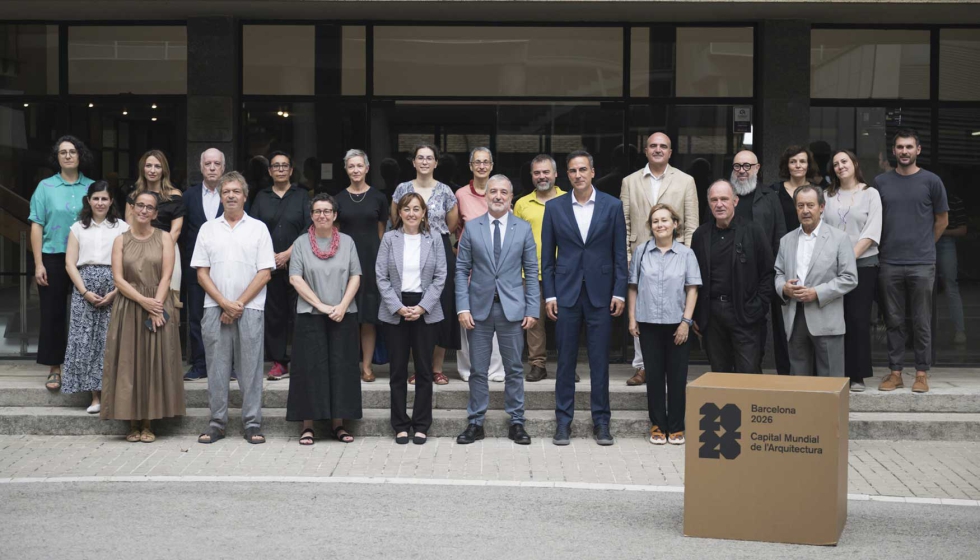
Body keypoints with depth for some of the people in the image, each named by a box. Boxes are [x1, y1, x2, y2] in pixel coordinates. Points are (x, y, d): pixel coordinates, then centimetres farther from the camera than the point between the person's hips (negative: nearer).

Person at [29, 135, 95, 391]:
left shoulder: (92, 187, 5)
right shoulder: (46, 187, 2)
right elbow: (37, 226, 0)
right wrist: (38, 264, -6)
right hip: (53, 258, -1)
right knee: (53, 313, 2)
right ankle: (54, 369, 11)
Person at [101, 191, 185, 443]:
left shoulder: (164, 238, 5)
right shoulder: (121, 240, 7)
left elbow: (166, 276, -3)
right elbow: (118, 279, -2)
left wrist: (155, 308, -14)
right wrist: (143, 301, -14)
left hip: (159, 306, -1)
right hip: (129, 308, 1)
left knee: (156, 363, -1)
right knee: (129, 363, 0)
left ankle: (149, 424, 6)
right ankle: (133, 423, 8)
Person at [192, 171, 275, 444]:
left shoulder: (258, 228, 6)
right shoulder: (208, 229, 11)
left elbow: (265, 273, -1)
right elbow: (201, 273, 6)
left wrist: (239, 304, -8)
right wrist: (224, 303, -7)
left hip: (250, 308, -2)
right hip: (215, 308, 2)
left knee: (250, 366, 0)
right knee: (216, 367, 3)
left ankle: (253, 423, 6)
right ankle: (217, 422, 11)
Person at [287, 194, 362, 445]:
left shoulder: (347, 242, 8)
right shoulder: (301, 243, 3)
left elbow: (355, 276, 4)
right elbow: (295, 278, -4)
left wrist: (342, 306, -10)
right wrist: (321, 305, -11)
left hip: (343, 316, 2)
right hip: (310, 315, -2)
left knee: (341, 367, 3)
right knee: (311, 368, -1)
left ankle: (338, 422, 11)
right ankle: (308, 425, 5)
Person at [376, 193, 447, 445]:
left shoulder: (433, 241, 4)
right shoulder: (389, 239, 2)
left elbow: (440, 277, 0)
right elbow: (381, 276, -1)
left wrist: (422, 307, -10)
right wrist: (399, 308, -10)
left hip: (426, 311, 0)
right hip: (395, 311, 0)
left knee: (424, 368, 4)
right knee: (397, 369, 5)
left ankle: (421, 424, 14)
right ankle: (400, 425, 13)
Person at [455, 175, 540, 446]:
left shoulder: (523, 228, 4)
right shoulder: (471, 228, 4)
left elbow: (531, 271, 4)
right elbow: (462, 270, 3)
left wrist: (532, 309, -3)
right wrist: (463, 307, -6)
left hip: (511, 308, 0)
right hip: (479, 308, 0)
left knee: (514, 368, 6)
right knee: (478, 369, 6)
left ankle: (516, 423, 16)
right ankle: (475, 423, 15)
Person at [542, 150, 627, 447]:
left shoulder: (613, 206, 2)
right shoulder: (554, 207, 4)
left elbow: (620, 253, 3)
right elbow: (547, 256, 5)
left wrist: (619, 292, -3)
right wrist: (549, 294, -1)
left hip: (600, 293, 0)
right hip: (566, 293, 0)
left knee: (600, 360, 4)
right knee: (566, 359, 5)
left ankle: (600, 422, 13)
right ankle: (563, 421, 13)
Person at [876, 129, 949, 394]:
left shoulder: (931, 181, 1)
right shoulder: (881, 182, 6)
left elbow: (942, 221, 9)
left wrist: (923, 246, 11)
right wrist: (886, 245, 11)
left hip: (922, 264, -2)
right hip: (889, 264, 2)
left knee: (922, 322, 4)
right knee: (894, 321, 7)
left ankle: (921, 373, 12)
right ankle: (895, 372, 15)